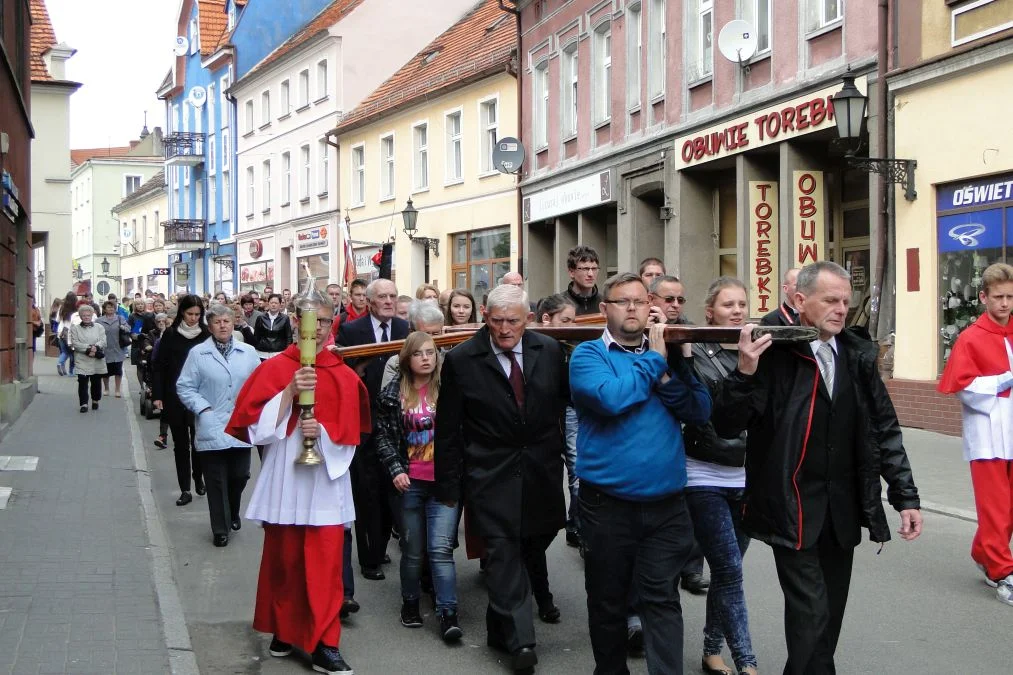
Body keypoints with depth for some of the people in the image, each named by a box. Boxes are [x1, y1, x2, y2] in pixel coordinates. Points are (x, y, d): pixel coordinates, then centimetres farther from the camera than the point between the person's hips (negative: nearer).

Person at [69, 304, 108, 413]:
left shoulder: (99, 328, 11)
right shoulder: (75, 328, 7)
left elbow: (103, 342, -1)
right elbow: (75, 343, -6)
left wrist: (95, 347, -21)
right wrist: (88, 348, -17)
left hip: (97, 361, 2)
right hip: (82, 361, -2)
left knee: (96, 382, 9)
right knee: (83, 382, -8)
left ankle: (95, 401, 27)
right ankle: (84, 403, -6)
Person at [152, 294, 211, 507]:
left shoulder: (206, 335, -2)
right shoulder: (171, 335, 0)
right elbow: (158, 366, 3)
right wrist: (157, 395, -2)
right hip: (174, 398, 1)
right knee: (180, 443, 7)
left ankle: (198, 477, 28)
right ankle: (185, 489, 12)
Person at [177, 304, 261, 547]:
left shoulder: (248, 352, 6)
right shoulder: (198, 354, -2)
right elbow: (185, 387, -1)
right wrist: (203, 408, -11)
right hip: (211, 429, -2)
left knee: (240, 476, 8)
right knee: (216, 481, 2)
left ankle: (233, 514, 36)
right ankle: (220, 529, 13)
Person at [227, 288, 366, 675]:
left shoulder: (344, 377, 4)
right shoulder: (274, 369, 0)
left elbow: (350, 433, 4)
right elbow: (256, 428, -8)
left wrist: (323, 430, -16)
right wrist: (290, 392, -19)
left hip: (326, 484, 0)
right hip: (283, 482, 0)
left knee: (325, 566, -2)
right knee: (283, 561, 9)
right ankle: (284, 630, 28)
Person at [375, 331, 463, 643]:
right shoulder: (393, 393, 4)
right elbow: (383, 436, 6)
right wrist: (395, 470, -5)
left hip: (444, 480, -2)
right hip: (409, 482, 2)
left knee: (441, 548, -9)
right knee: (412, 550, 10)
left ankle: (448, 615, -8)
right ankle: (410, 603, 28)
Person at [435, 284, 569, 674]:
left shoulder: (549, 351, 1)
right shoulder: (461, 360, -6)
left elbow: (567, 398, 13)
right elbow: (448, 429, -3)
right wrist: (449, 485, -2)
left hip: (541, 473, 3)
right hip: (491, 477, -3)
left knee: (533, 544, 12)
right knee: (503, 553, -7)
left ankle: (501, 624, 35)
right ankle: (519, 640, -4)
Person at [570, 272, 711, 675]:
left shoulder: (668, 352, 11)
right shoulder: (589, 354, -1)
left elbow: (700, 411, -1)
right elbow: (611, 398, -22)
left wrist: (666, 375, -14)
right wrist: (653, 361, -11)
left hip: (665, 502, 2)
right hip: (608, 502, -2)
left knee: (662, 600, -2)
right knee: (607, 601, 12)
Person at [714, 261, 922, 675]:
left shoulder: (858, 355, 5)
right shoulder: (772, 352, -11)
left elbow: (885, 429, 11)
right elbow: (726, 426, -13)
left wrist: (905, 496, 7)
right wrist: (745, 373, -29)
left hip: (843, 509, 5)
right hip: (792, 508, -5)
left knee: (831, 612, 13)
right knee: (811, 612, -7)